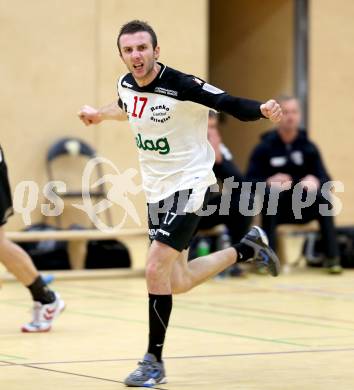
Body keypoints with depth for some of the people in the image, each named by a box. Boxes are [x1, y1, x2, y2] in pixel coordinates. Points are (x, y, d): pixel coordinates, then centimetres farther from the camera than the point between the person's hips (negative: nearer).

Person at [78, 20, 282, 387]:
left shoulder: (182, 85, -22)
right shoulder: (126, 84, -1)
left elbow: (235, 106, -26)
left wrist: (263, 109, -44)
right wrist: (99, 114, 34)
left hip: (188, 184, -8)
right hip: (156, 188, 8)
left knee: (156, 269, -17)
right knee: (178, 283, 14)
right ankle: (247, 249, 37)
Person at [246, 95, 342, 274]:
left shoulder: (309, 147, 6)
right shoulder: (264, 148, -1)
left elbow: (325, 179, -1)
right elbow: (250, 182, -9)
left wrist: (315, 182, -25)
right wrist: (269, 182, -29)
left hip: (304, 210, 2)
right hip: (275, 211, -2)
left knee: (323, 197, -26)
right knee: (271, 194, -33)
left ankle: (332, 258, -23)